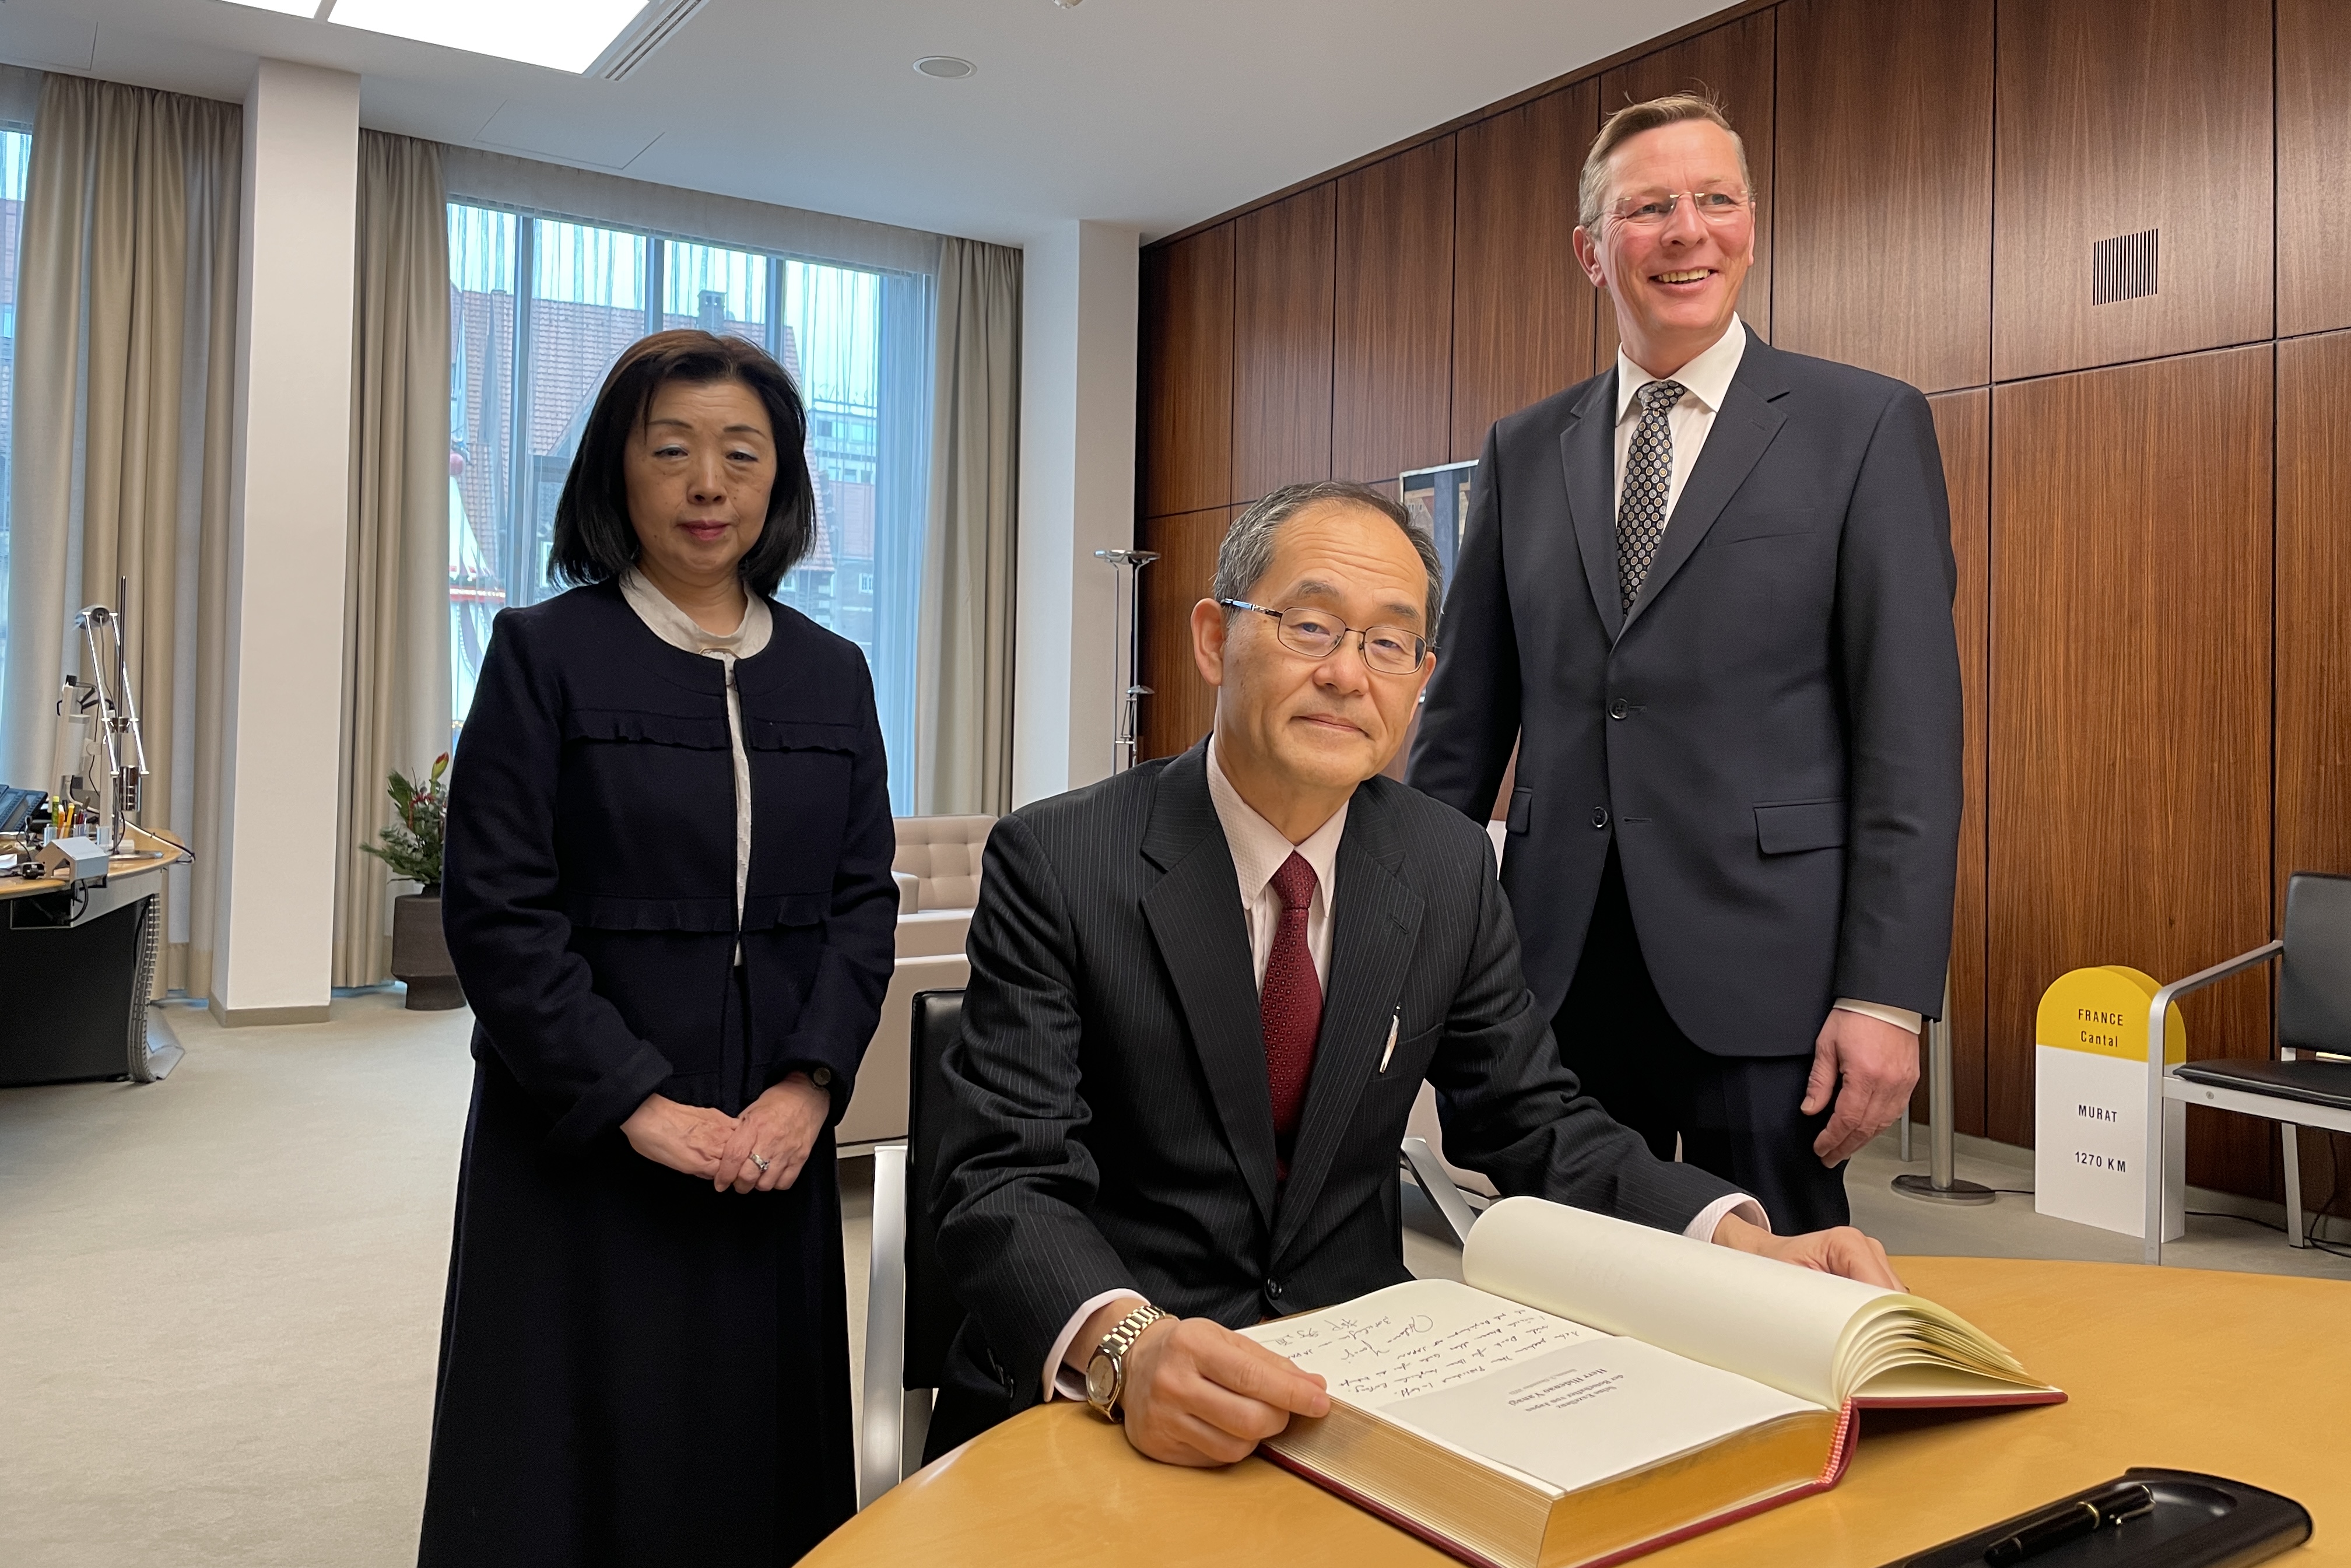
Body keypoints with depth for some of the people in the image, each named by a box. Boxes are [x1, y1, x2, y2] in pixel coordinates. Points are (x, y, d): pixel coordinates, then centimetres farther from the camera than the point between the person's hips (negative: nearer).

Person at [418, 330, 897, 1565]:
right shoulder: (545, 653, -3)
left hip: (774, 1137, 3)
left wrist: (810, 1084, -9)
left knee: (757, 1438, 10)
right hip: (581, 1140, -3)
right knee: (582, 1452, 7)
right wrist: (639, 1103, -15)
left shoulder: (832, 674, 8)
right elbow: (498, 910, -9)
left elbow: (864, 899, 5)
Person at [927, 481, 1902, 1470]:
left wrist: (1743, 1242, -9)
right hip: (1087, 1396, -3)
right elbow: (1003, 1180, -16)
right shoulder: (1055, 863, -9)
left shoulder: (1449, 870, 4)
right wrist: (1126, 1346, -36)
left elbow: (1534, 1123, 8)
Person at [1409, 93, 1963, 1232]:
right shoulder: (1524, 452, 10)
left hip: (1764, 967, -3)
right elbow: (1466, 714, 11)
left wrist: (1887, 995, -11)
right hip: (1560, 965, 3)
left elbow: (1912, 731, -5)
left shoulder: (1865, 428, 0)